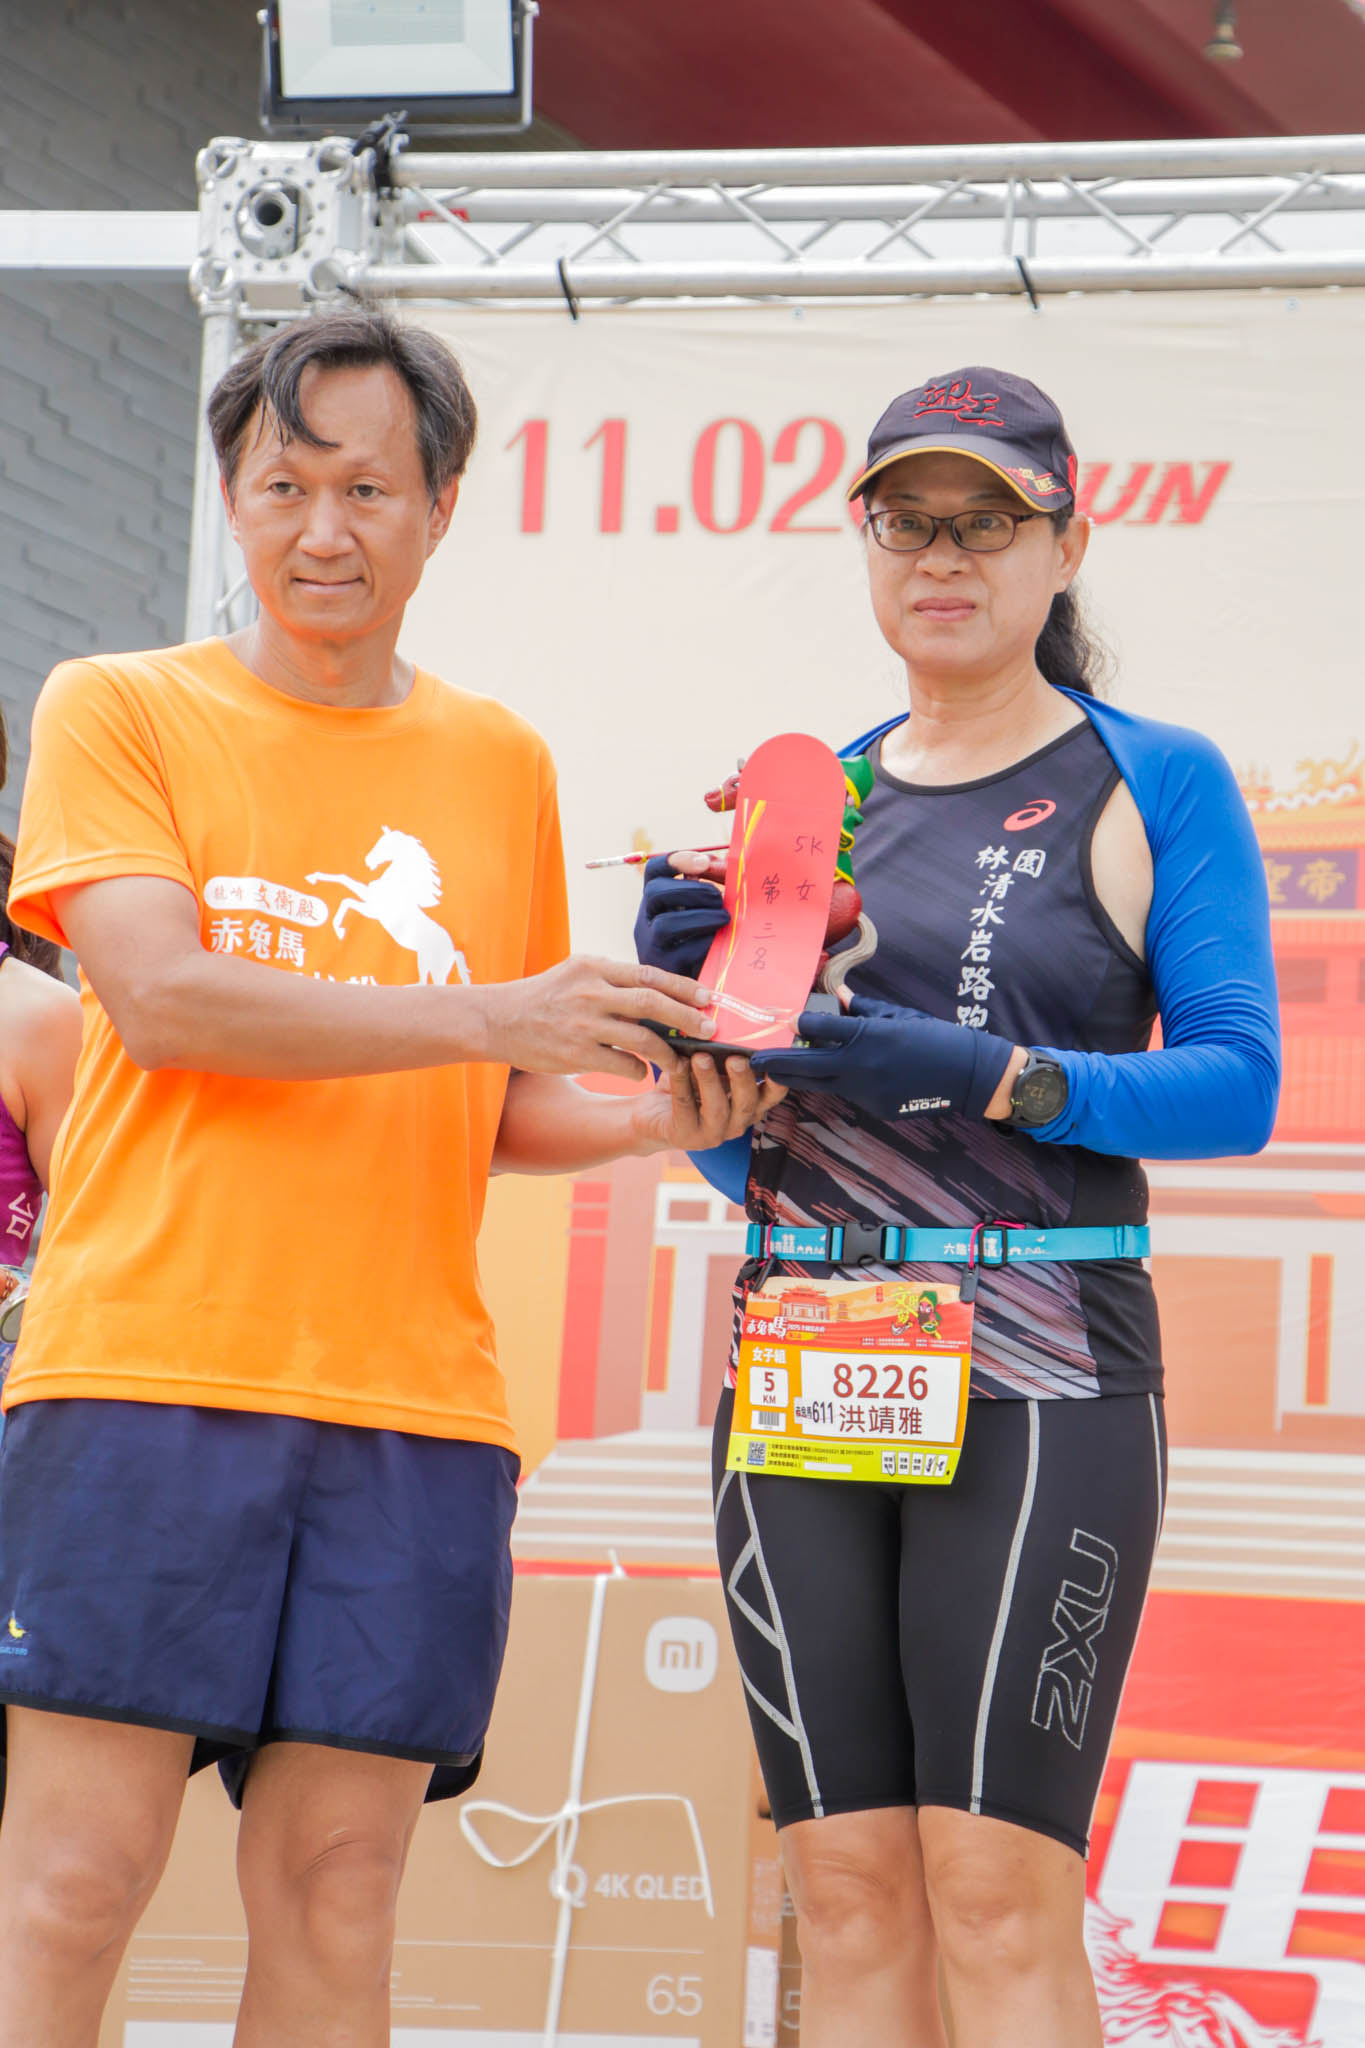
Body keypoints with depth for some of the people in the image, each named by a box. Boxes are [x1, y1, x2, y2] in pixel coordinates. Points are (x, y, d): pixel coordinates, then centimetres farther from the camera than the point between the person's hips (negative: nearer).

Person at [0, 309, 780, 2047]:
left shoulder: (500, 763, 17)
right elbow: (161, 996, -9)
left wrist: (647, 1116, -1)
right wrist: (483, 1014, -13)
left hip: (413, 1405, 3)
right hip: (142, 1373, -3)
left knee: (333, 1899, 1)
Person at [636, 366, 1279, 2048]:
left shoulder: (1153, 784, 4)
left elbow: (1238, 1085, -4)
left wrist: (986, 1077, -17)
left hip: (1036, 1379, -4)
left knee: (999, 1894, -11)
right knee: (847, 1897, 0)